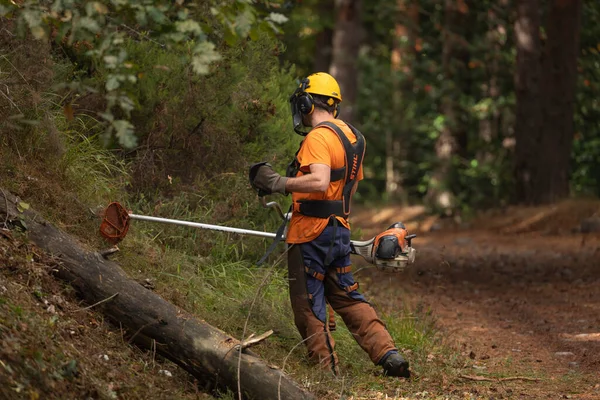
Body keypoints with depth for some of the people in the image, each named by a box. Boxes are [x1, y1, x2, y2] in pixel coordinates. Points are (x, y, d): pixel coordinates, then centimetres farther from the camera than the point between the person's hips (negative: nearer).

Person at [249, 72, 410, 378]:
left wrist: (278, 183, -27)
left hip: (311, 234, -9)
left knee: (308, 306, 2)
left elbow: (319, 182, -32)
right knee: (347, 297, 17)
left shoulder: (318, 137, -17)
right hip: (340, 229, 9)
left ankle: (328, 371, 5)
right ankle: (389, 355, 8)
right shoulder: (352, 136, 12)